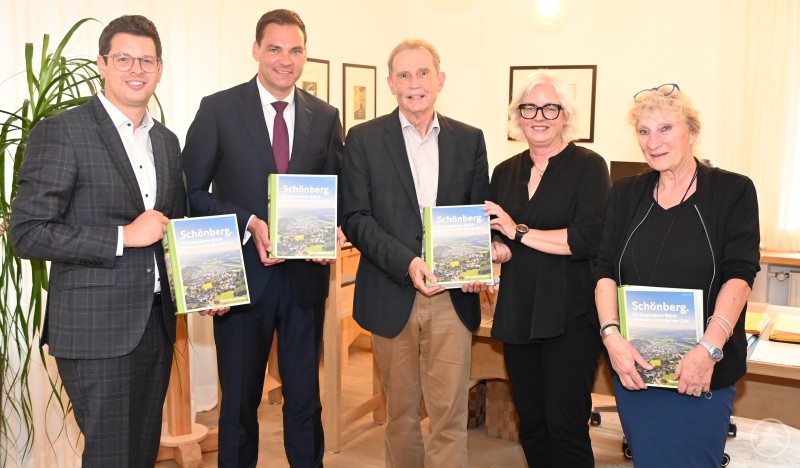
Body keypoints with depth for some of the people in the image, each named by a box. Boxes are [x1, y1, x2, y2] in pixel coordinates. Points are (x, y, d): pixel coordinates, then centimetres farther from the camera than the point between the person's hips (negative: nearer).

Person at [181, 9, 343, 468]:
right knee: (240, 400, 14)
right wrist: (250, 224, -18)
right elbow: (194, 191, -5)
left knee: (306, 398, 14)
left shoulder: (326, 116, 5)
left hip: (305, 275, 2)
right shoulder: (218, 109, -3)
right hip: (243, 275, -2)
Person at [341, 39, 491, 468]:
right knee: (401, 410, 13)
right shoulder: (364, 139, 1)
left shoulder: (470, 140, 7)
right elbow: (355, 217, -4)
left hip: (453, 295, 1)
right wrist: (406, 263, -18)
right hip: (392, 295, -1)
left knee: (450, 413, 1)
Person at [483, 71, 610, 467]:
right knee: (531, 424, 14)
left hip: (570, 317, -5)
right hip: (517, 313, 6)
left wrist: (520, 232, -14)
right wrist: (495, 251, -6)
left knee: (566, 426, -2)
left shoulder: (588, 166, -5)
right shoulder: (505, 172, 11)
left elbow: (588, 239, -18)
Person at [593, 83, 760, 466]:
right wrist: (612, 335, -14)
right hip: (633, 365, 3)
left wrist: (710, 348, -22)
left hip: (704, 370, -3)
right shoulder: (625, 194, 8)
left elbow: (739, 275, -10)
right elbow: (605, 271, 2)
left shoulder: (733, 191, -2)